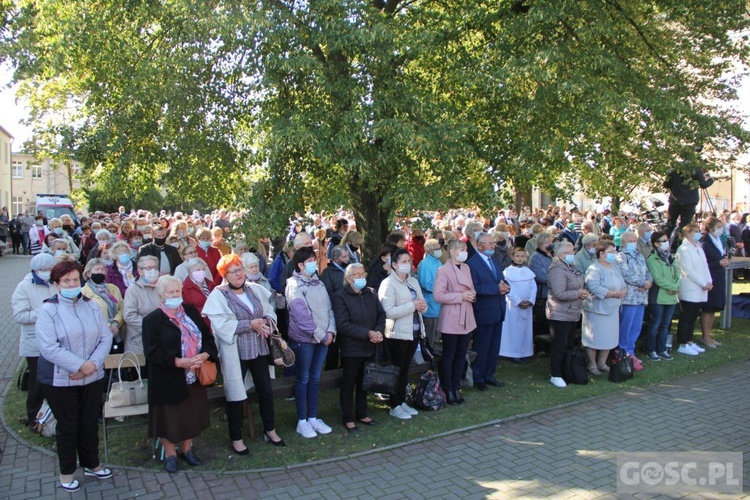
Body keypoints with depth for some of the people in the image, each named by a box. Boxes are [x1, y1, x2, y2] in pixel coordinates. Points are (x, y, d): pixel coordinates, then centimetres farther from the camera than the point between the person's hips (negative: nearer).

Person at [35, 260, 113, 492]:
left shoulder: (91, 306, 3)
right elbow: (49, 347, -17)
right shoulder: (48, 309, -9)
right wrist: (79, 365, -21)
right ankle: (67, 472, 27)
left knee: (90, 422, 14)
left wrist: (93, 363, -15)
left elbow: (106, 338, 0)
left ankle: (91, 464, 33)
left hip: (92, 377, 4)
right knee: (67, 425, 9)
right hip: (60, 380, -3)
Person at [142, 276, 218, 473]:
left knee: (191, 413, 14)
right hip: (168, 380, -4)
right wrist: (179, 362, -23)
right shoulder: (152, 319, -9)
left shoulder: (191, 311, 6)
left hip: (193, 377, 4)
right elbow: (152, 352, -15)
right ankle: (170, 453, 26)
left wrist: (204, 355, -14)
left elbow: (207, 337, 5)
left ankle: (186, 449, 33)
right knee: (170, 416, 7)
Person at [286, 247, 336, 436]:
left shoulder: (318, 283, 11)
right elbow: (302, 315, -18)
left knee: (315, 378, 13)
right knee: (303, 379, 4)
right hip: (304, 339, -6)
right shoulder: (295, 285, -11)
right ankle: (302, 421, 14)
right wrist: (320, 335, -15)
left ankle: (313, 418, 23)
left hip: (324, 338, 6)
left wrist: (330, 331, -5)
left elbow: (329, 308, 9)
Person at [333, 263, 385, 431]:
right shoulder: (340, 296, -11)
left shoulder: (371, 294, 6)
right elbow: (343, 325, -18)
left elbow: (381, 314, 6)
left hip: (369, 347, 5)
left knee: (364, 382, 17)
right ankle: (348, 418, 20)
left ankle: (362, 414, 32)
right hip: (351, 348, -5)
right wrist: (368, 333, -20)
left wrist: (378, 332, -13)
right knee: (348, 384, 7)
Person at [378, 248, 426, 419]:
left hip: (414, 332, 7)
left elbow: (421, 302, 17)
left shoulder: (414, 281, 12)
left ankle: (402, 402, 26)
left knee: (405, 369, 15)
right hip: (398, 333, -7)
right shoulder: (388, 283, -12)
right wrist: (412, 306, -22)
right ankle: (395, 406, 13)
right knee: (397, 370, 3)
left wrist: (422, 305, -7)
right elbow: (389, 312, -21)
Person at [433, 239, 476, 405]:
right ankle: (448, 390, 15)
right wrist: (461, 296, -18)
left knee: (461, 354, 12)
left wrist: (472, 295, -2)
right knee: (448, 355, 4)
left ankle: (456, 388, 23)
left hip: (466, 318, 7)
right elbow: (438, 295, -18)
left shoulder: (466, 268, 10)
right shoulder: (443, 270, -12)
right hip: (451, 319, -7)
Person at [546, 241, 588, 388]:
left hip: (572, 313, 10)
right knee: (559, 346, -3)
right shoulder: (558, 270, -19)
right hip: (560, 314, -10)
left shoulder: (572, 268, 12)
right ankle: (555, 375, 7)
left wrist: (582, 293, 2)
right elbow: (559, 294, -26)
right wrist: (578, 293, -15)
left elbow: (577, 287, 24)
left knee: (570, 343, 16)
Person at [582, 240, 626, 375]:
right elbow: (594, 288, -27)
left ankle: (602, 363, 28)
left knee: (609, 338, 14)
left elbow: (622, 283, 14)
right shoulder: (594, 269, -15)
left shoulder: (615, 266, 12)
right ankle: (592, 365, 16)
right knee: (594, 338, 2)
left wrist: (623, 291, -9)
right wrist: (614, 294, -22)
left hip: (613, 309, 8)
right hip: (597, 309, -8)